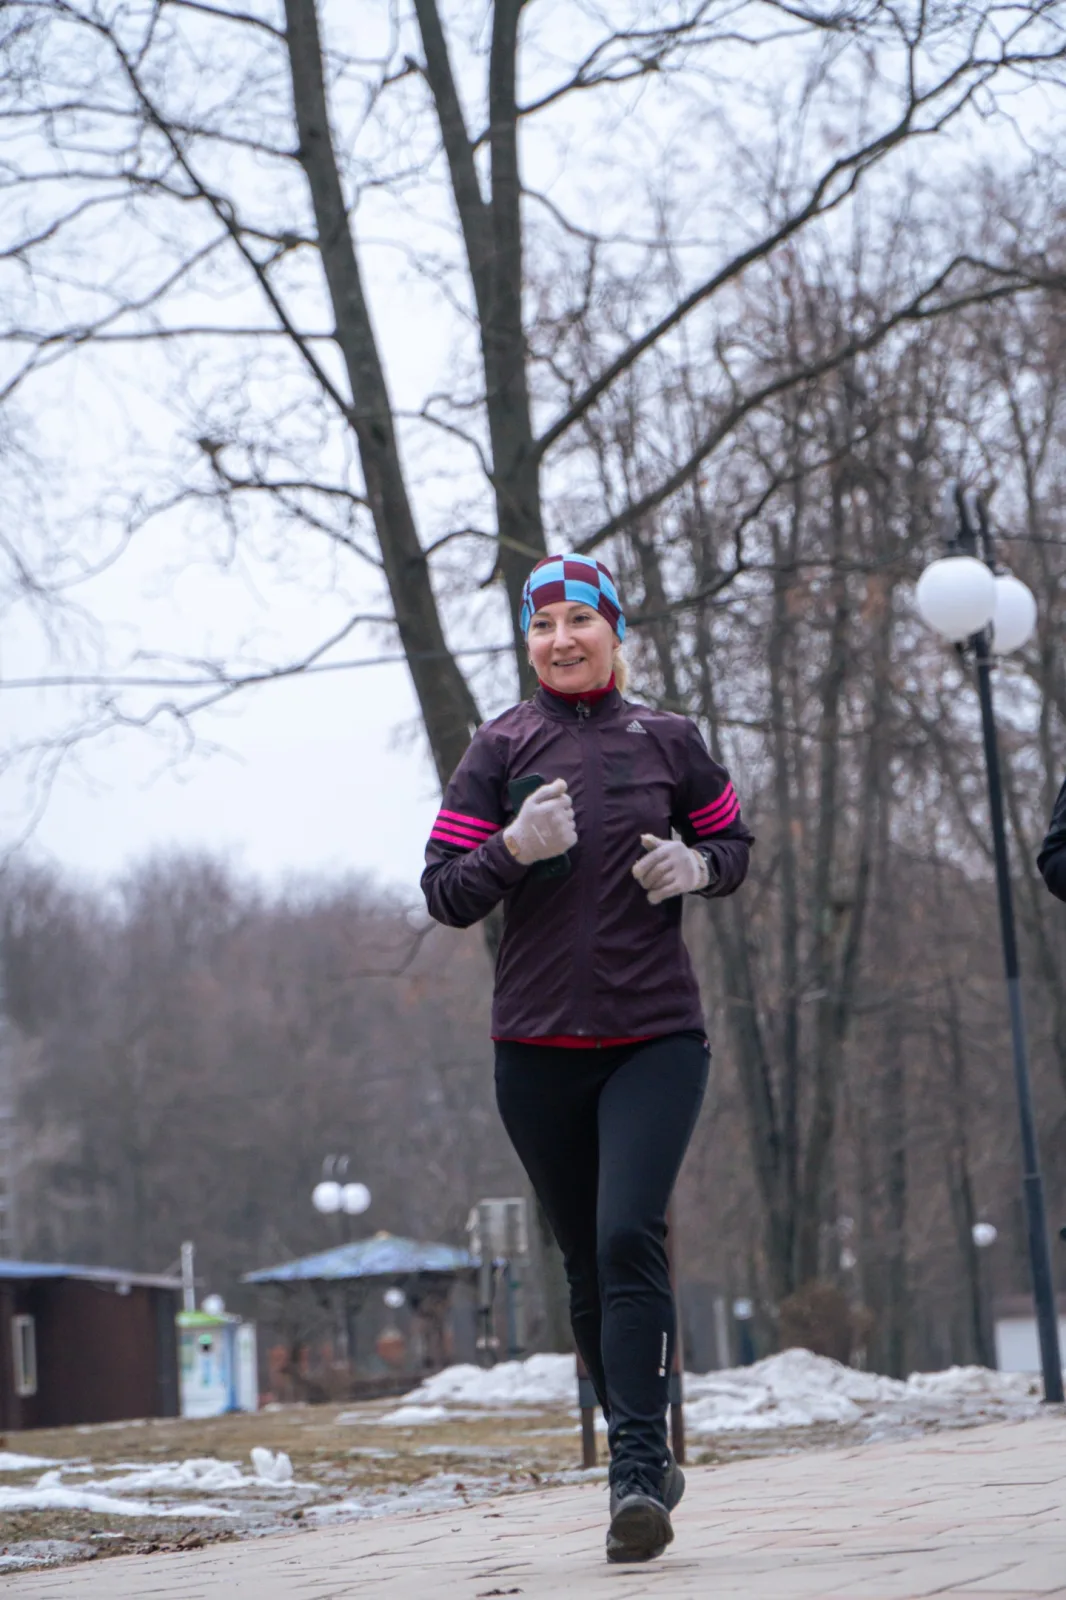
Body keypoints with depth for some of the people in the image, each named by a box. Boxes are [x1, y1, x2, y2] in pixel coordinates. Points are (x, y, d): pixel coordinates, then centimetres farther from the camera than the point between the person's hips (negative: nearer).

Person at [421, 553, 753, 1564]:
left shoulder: (667, 741, 5)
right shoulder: (501, 747, 2)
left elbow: (734, 844, 18)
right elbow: (444, 893, 0)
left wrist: (697, 866, -5)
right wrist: (515, 847, -19)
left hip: (657, 1036, -1)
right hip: (539, 1049, 1)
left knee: (629, 1237, -18)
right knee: (587, 1263, 8)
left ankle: (636, 1473, -19)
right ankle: (642, 1463, 23)